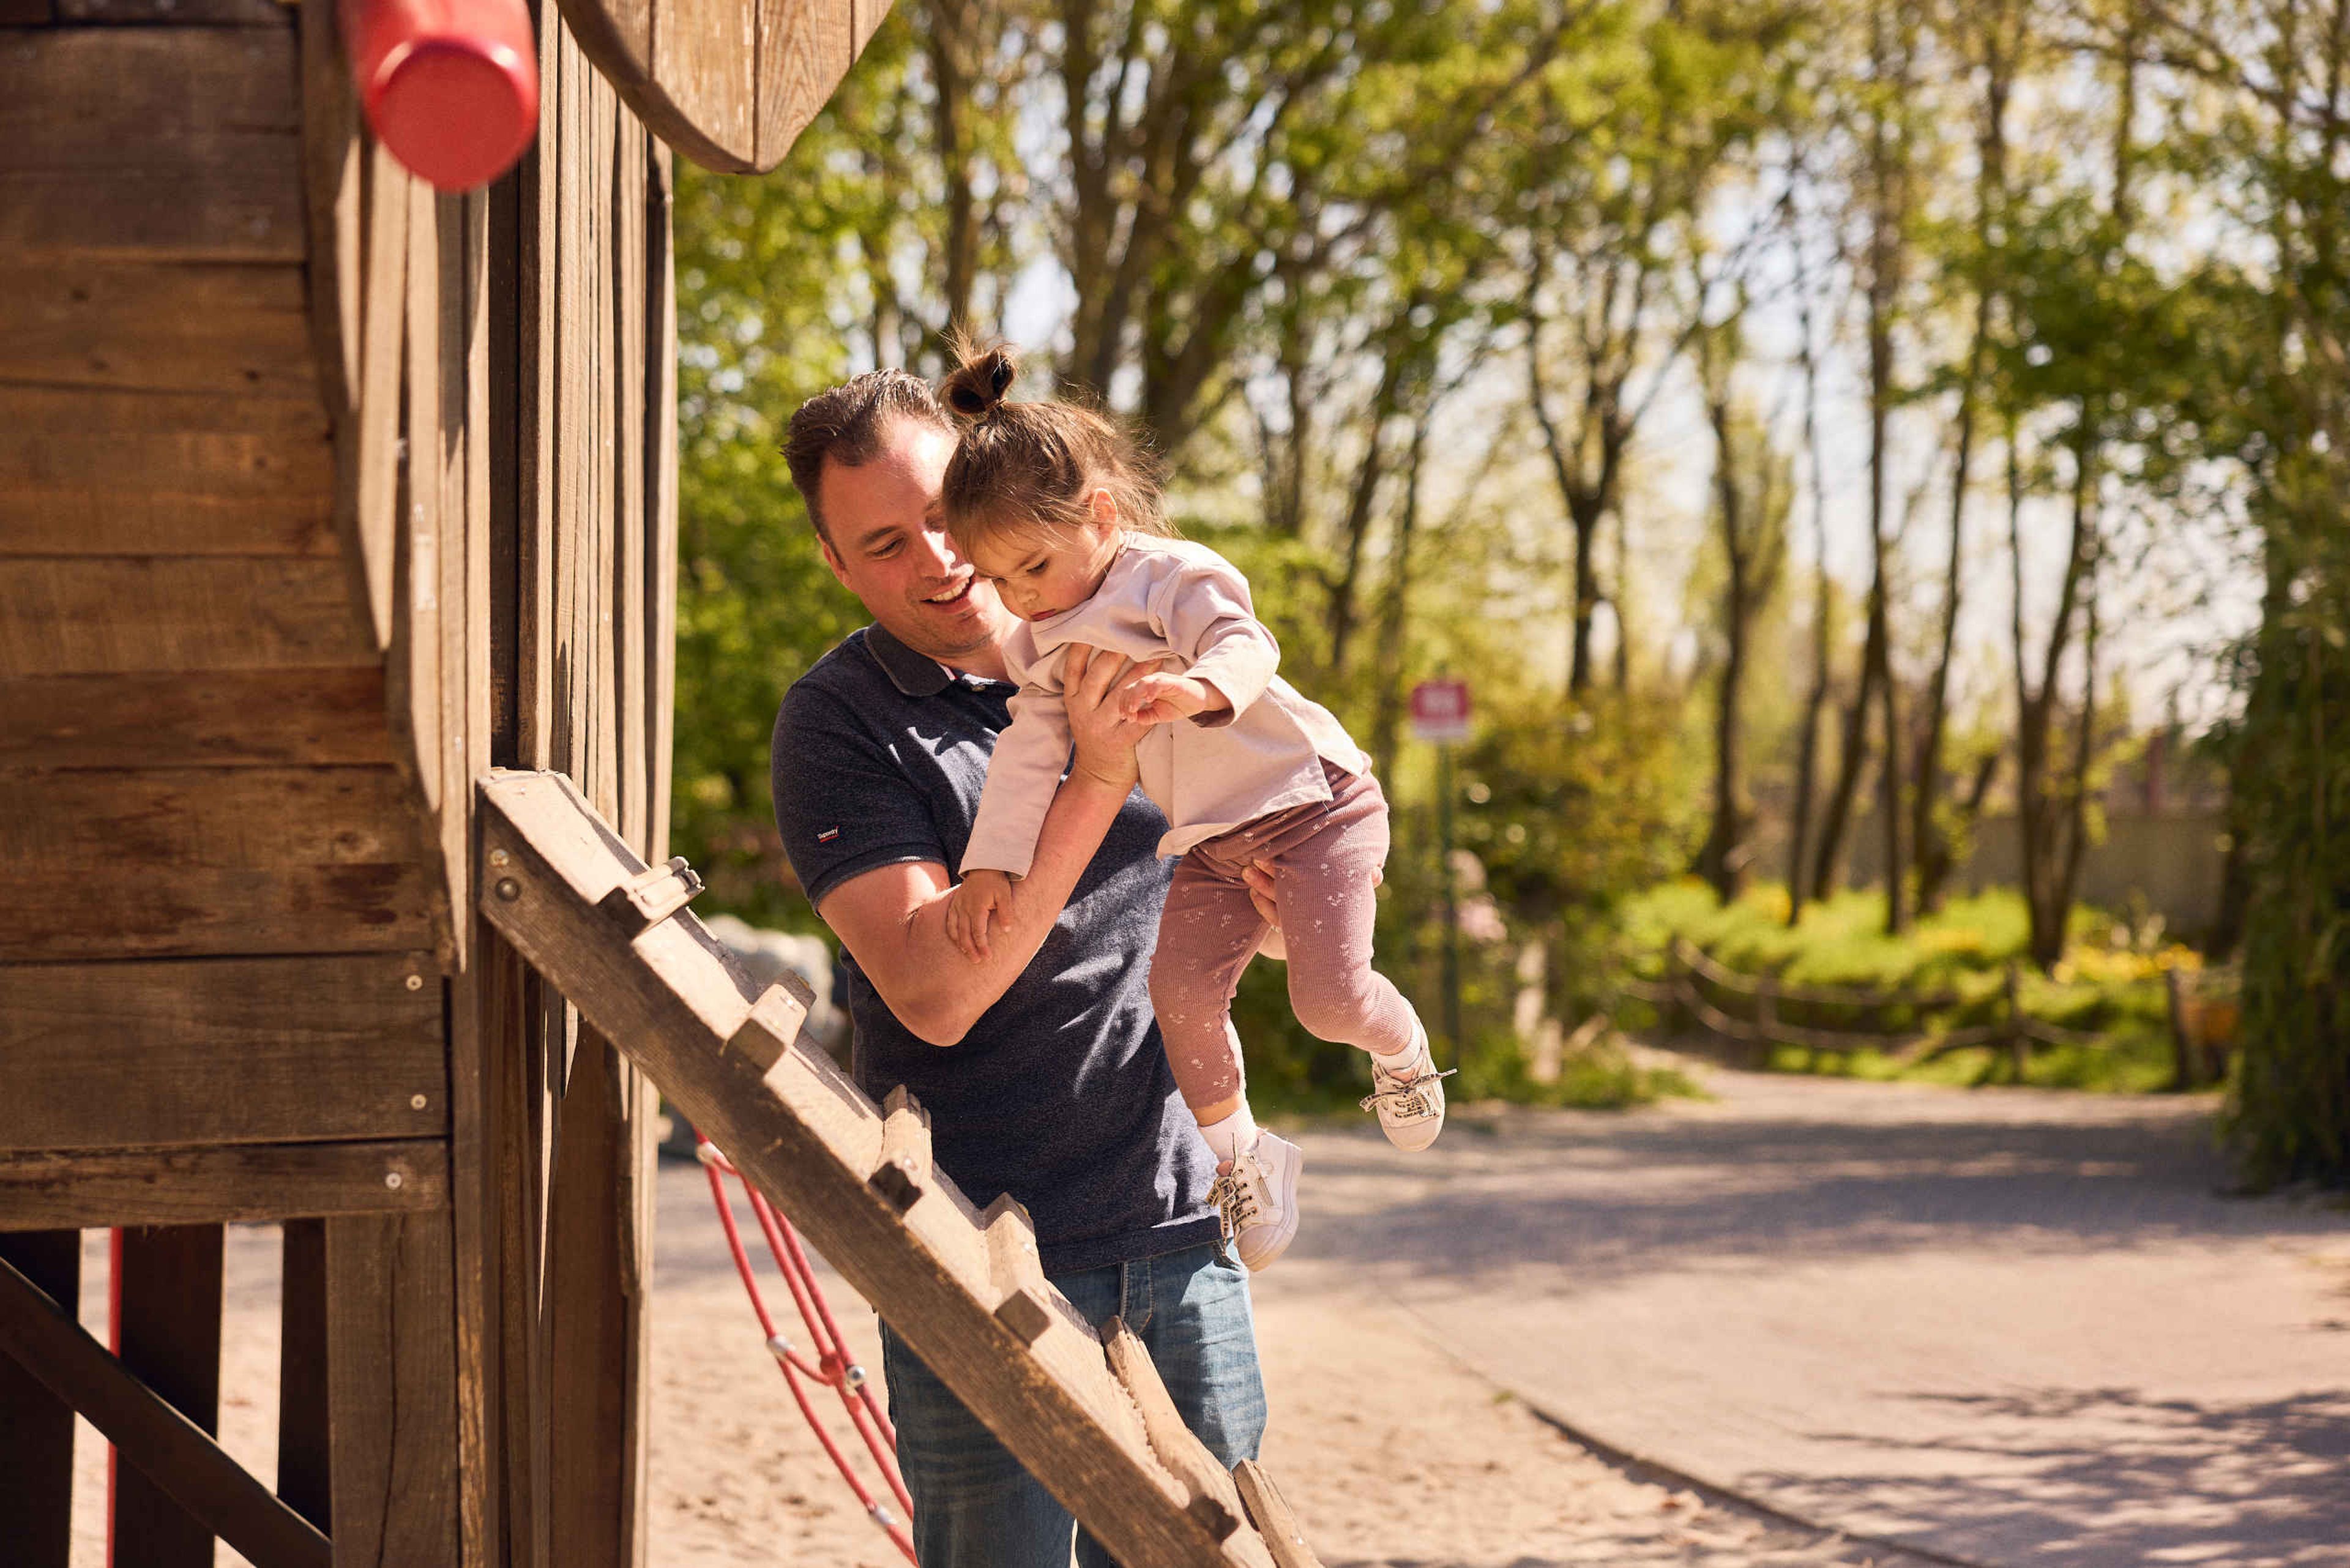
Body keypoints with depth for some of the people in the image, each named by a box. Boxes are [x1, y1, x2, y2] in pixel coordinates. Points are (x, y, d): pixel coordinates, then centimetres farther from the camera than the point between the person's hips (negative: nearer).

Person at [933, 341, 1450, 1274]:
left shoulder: (1170, 576, -16)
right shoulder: (1043, 642, 4)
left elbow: (1247, 645, -33)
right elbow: (1027, 754, -2)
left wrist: (1195, 687, -56)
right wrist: (990, 863, -15)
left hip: (1313, 802, -6)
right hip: (1210, 847, 6)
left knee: (1329, 995, -19)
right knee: (1180, 991, -13)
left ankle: (1401, 1049, 17)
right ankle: (1239, 1155, 9)